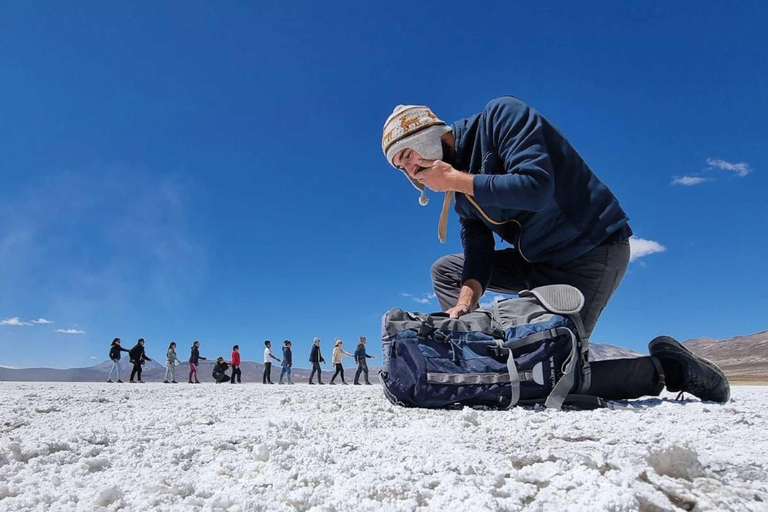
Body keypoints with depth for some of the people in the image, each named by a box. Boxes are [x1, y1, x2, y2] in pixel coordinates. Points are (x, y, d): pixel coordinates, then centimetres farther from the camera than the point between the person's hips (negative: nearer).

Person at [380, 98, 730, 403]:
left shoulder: (500, 116, -14)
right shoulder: (462, 189, 8)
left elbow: (537, 189, -29)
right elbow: (478, 250, -2)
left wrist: (457, 180, -21)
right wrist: (466, 302, -20)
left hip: (592, 249, -9)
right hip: (540, 260, 9)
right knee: (445, 270, 8)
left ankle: (666, 369, 4)